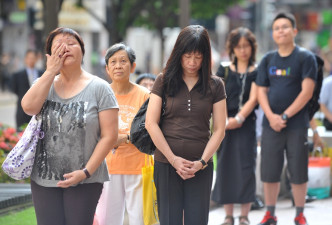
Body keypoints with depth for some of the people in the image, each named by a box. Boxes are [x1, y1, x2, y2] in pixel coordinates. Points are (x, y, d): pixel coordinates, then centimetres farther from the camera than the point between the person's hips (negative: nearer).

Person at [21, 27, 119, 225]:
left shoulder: (99, 88, -2)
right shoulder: (45, 84, 10)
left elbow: (109, 136, -7)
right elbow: (29, 107, -13)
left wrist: (86, 172, -14)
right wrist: (51, 70, -8)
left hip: (85, 181, -3)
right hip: (44, 179, 3)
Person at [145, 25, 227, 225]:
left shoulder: (215, 86, 5)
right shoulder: (164, 81, 3)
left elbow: (219, 129, 3)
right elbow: (151, 123, -1)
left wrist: (202, 161, -8)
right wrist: (173, 159, -8)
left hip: (201, 167, 0)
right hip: (167, 164, 0)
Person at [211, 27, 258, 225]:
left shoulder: (256, 72, 3)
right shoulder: (224, 71, 10)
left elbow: (253, 99, -6)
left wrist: (238, 119, -17)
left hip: (246, 124, -2)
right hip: (225, 125, 2)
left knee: (245, 167, -7)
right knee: (225, 167, 1)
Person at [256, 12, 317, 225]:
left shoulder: (305, 58, -3)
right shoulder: (268, 60, 11)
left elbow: (307, 92, -10)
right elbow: (262, 91, 8)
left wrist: (285, 116, -14)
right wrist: (271, 117, -9)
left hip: (297, 125, -4)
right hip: (271, 125, 4)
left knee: (298, 173, 1)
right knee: (269, 173, 5)